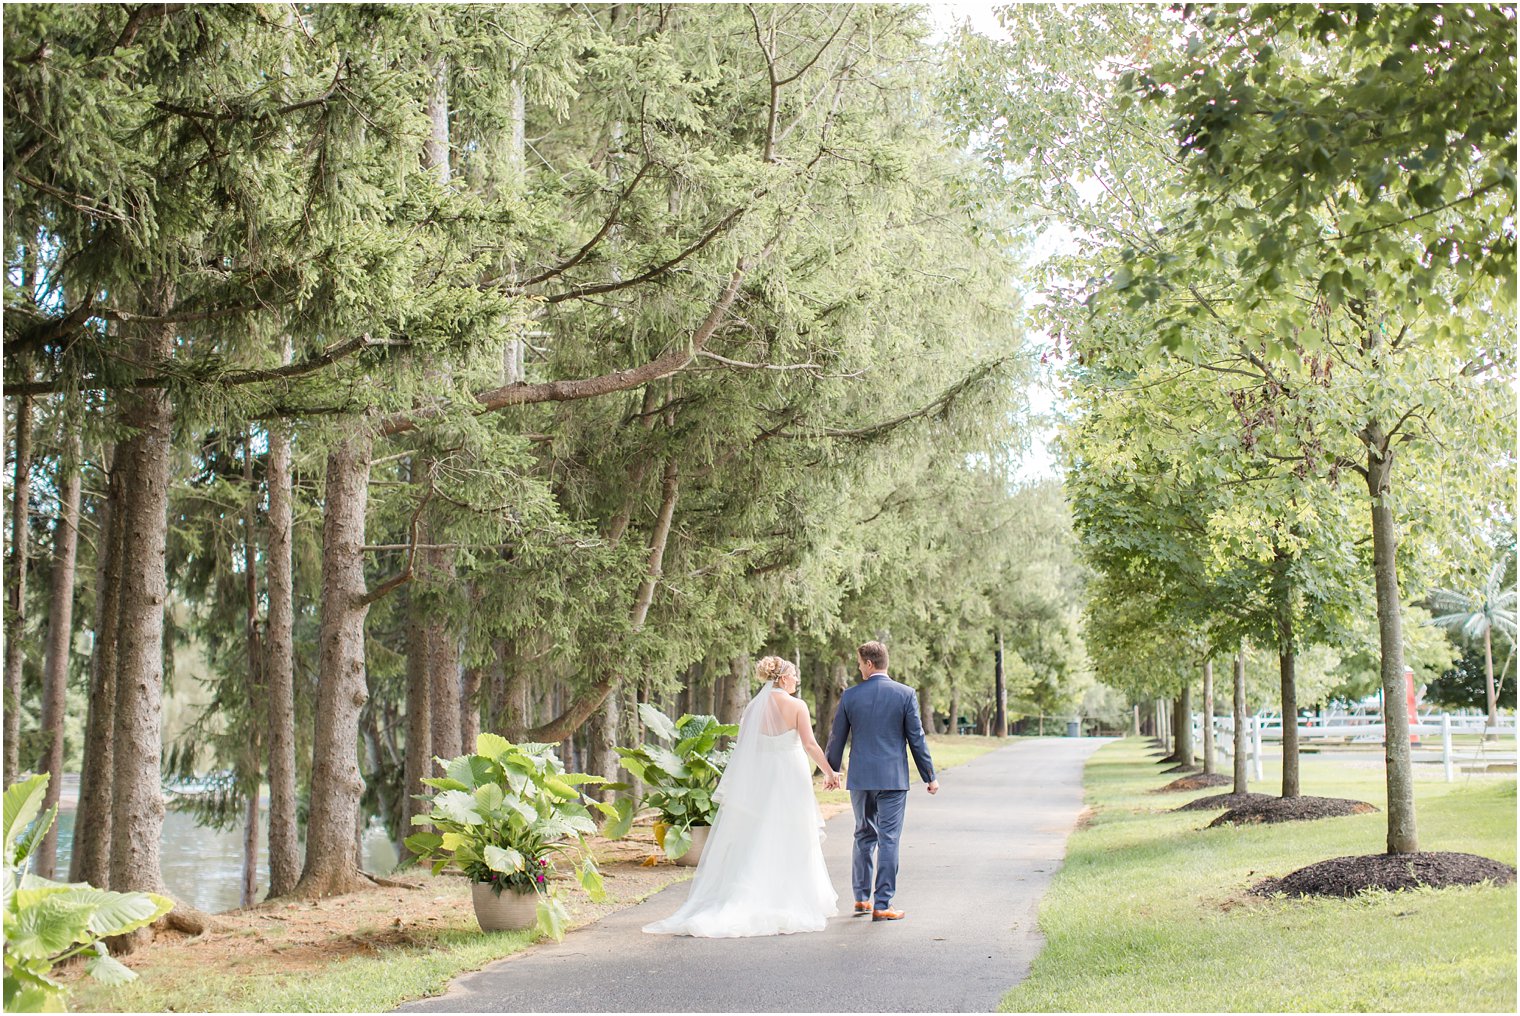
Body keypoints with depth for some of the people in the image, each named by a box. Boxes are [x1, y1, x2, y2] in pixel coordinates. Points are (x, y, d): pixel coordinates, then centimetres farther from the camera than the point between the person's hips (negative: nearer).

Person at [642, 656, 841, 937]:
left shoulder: (753, 707, 4)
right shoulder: (797, 706, -7)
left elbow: (743, 749, 5)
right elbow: (810, 744, -11)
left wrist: (737, 788, 12)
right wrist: (830, 772, 1)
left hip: (758, 778, 4)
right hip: (790, 778, -4)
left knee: (755, 844, 7)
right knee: (791, 843, 4)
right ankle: (795, 902, 10)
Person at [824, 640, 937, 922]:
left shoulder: (850, 696, -1)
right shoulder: (906, 694, -5)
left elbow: (837, 738, 6)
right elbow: (917, 738, -3)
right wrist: (930, 776, 6)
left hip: (860, 778, 2)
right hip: (893, 779, -2)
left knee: (864, 836, 17)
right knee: (888, 840, 1)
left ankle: (862, 898, 22)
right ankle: (882, 905, 0)